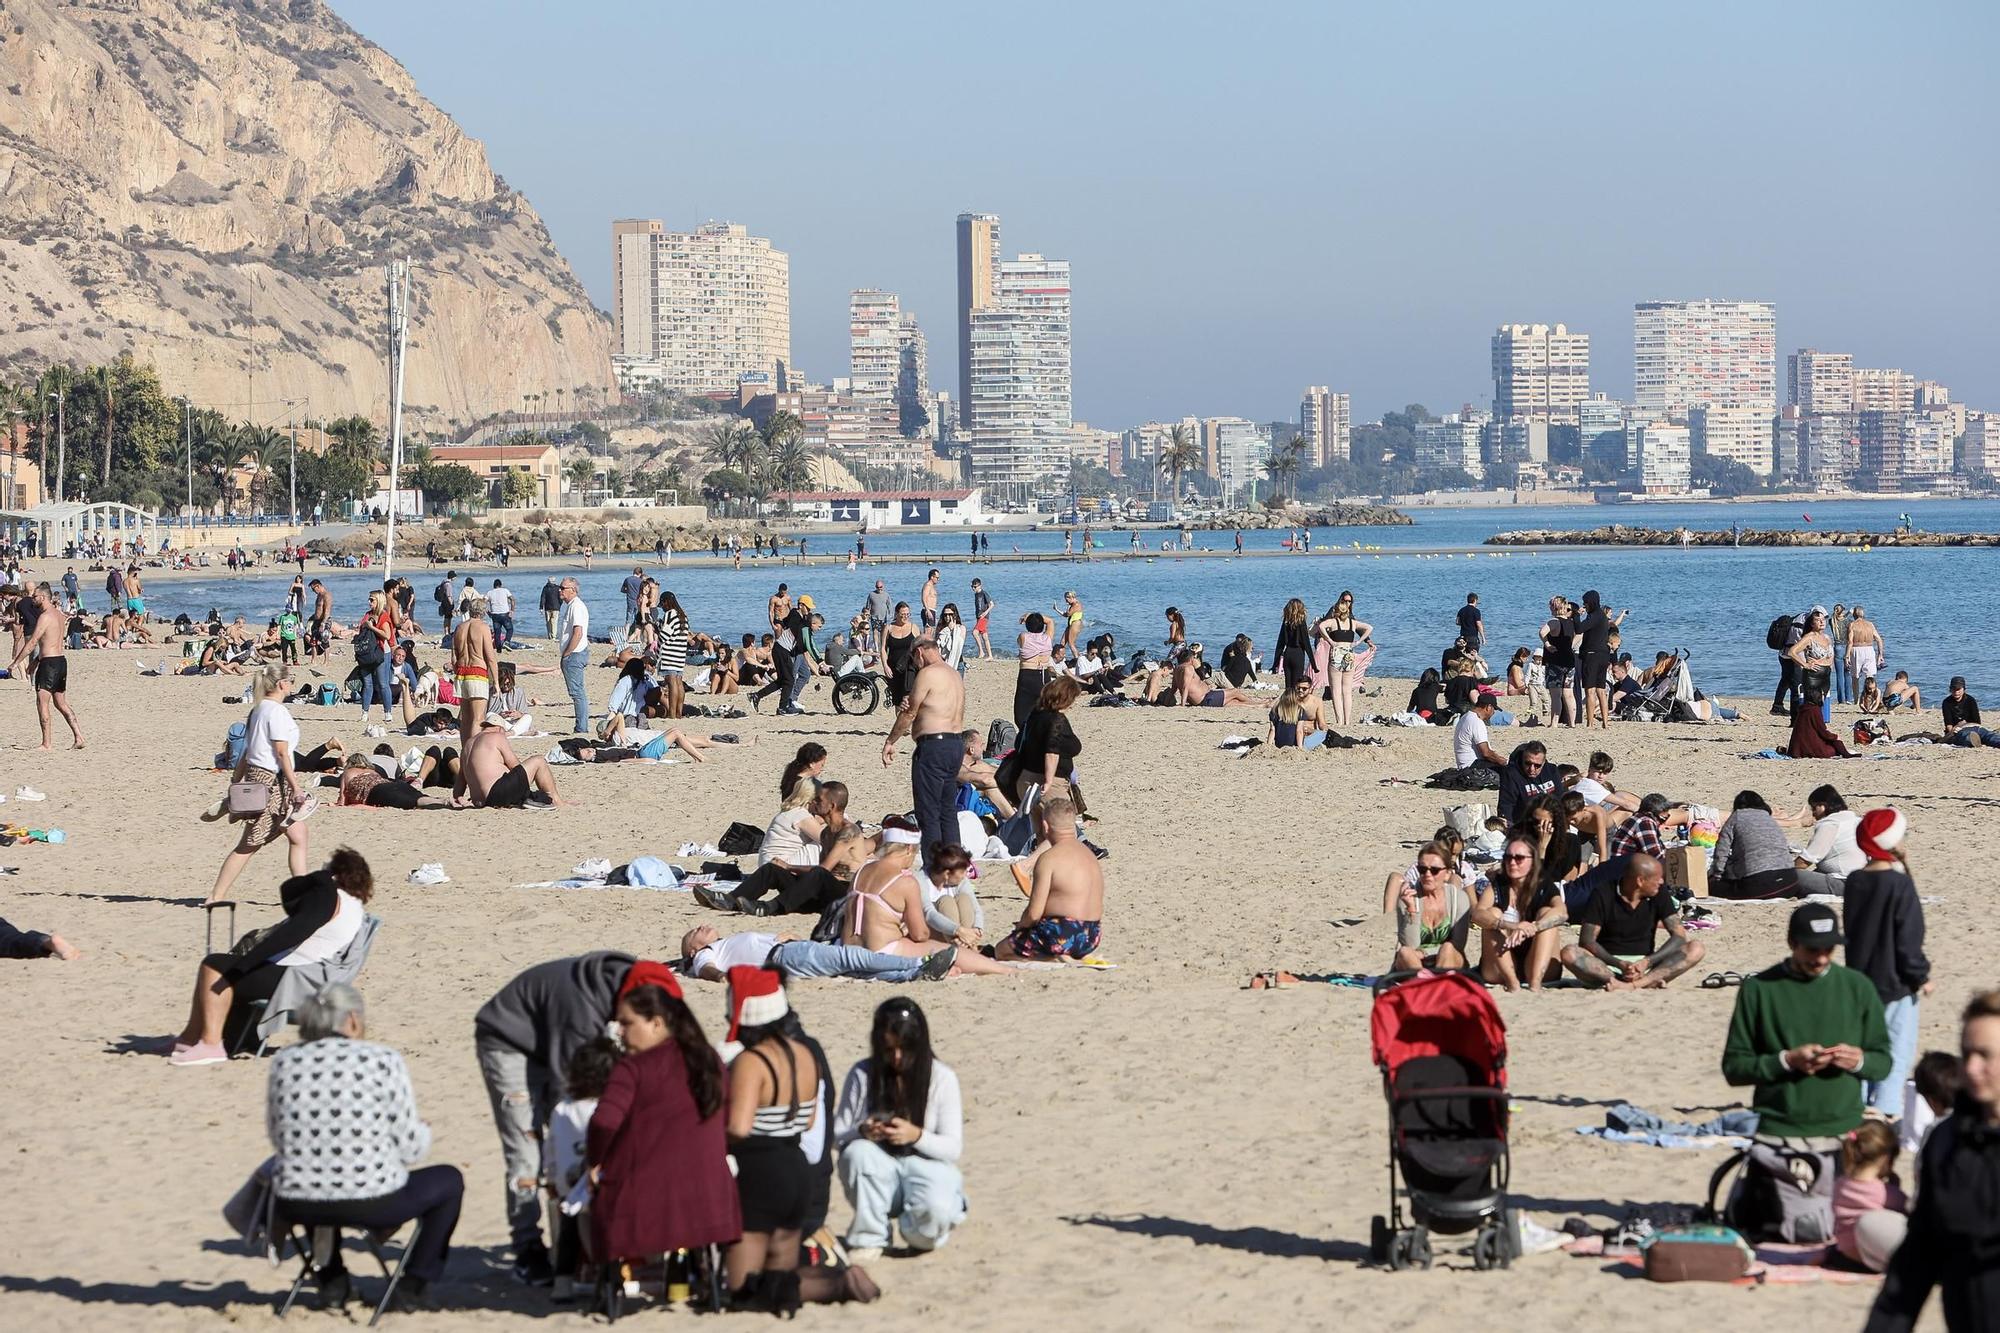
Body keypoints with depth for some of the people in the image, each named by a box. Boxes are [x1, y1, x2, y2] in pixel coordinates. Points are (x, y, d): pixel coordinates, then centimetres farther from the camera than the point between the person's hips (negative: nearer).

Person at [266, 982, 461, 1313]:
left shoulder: (285, 1062, 1)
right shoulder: (383, 1060, -9)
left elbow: (278, 1139, 9)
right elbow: (410, 1150, -6)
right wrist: (423, 1130, 17)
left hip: (296, 1207, 4)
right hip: (372, 1204, -4)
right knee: (449, 1180, 24)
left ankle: (332, 1283, 36)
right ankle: (413, 1288, 20)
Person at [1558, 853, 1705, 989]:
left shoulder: (1659, 894, 0)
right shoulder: (1602, 895, -8)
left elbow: (1679, 936, -6)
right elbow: (1587, 941, -11)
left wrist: (1647, 962, -22)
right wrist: (1620, 964, -27)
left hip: (1643, 964, 2)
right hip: (1607, 966, -2)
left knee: (1695, 949, -20)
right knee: (1569, 953, -32)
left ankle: (1632, 984, -39)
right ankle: (1648, 982, -41)